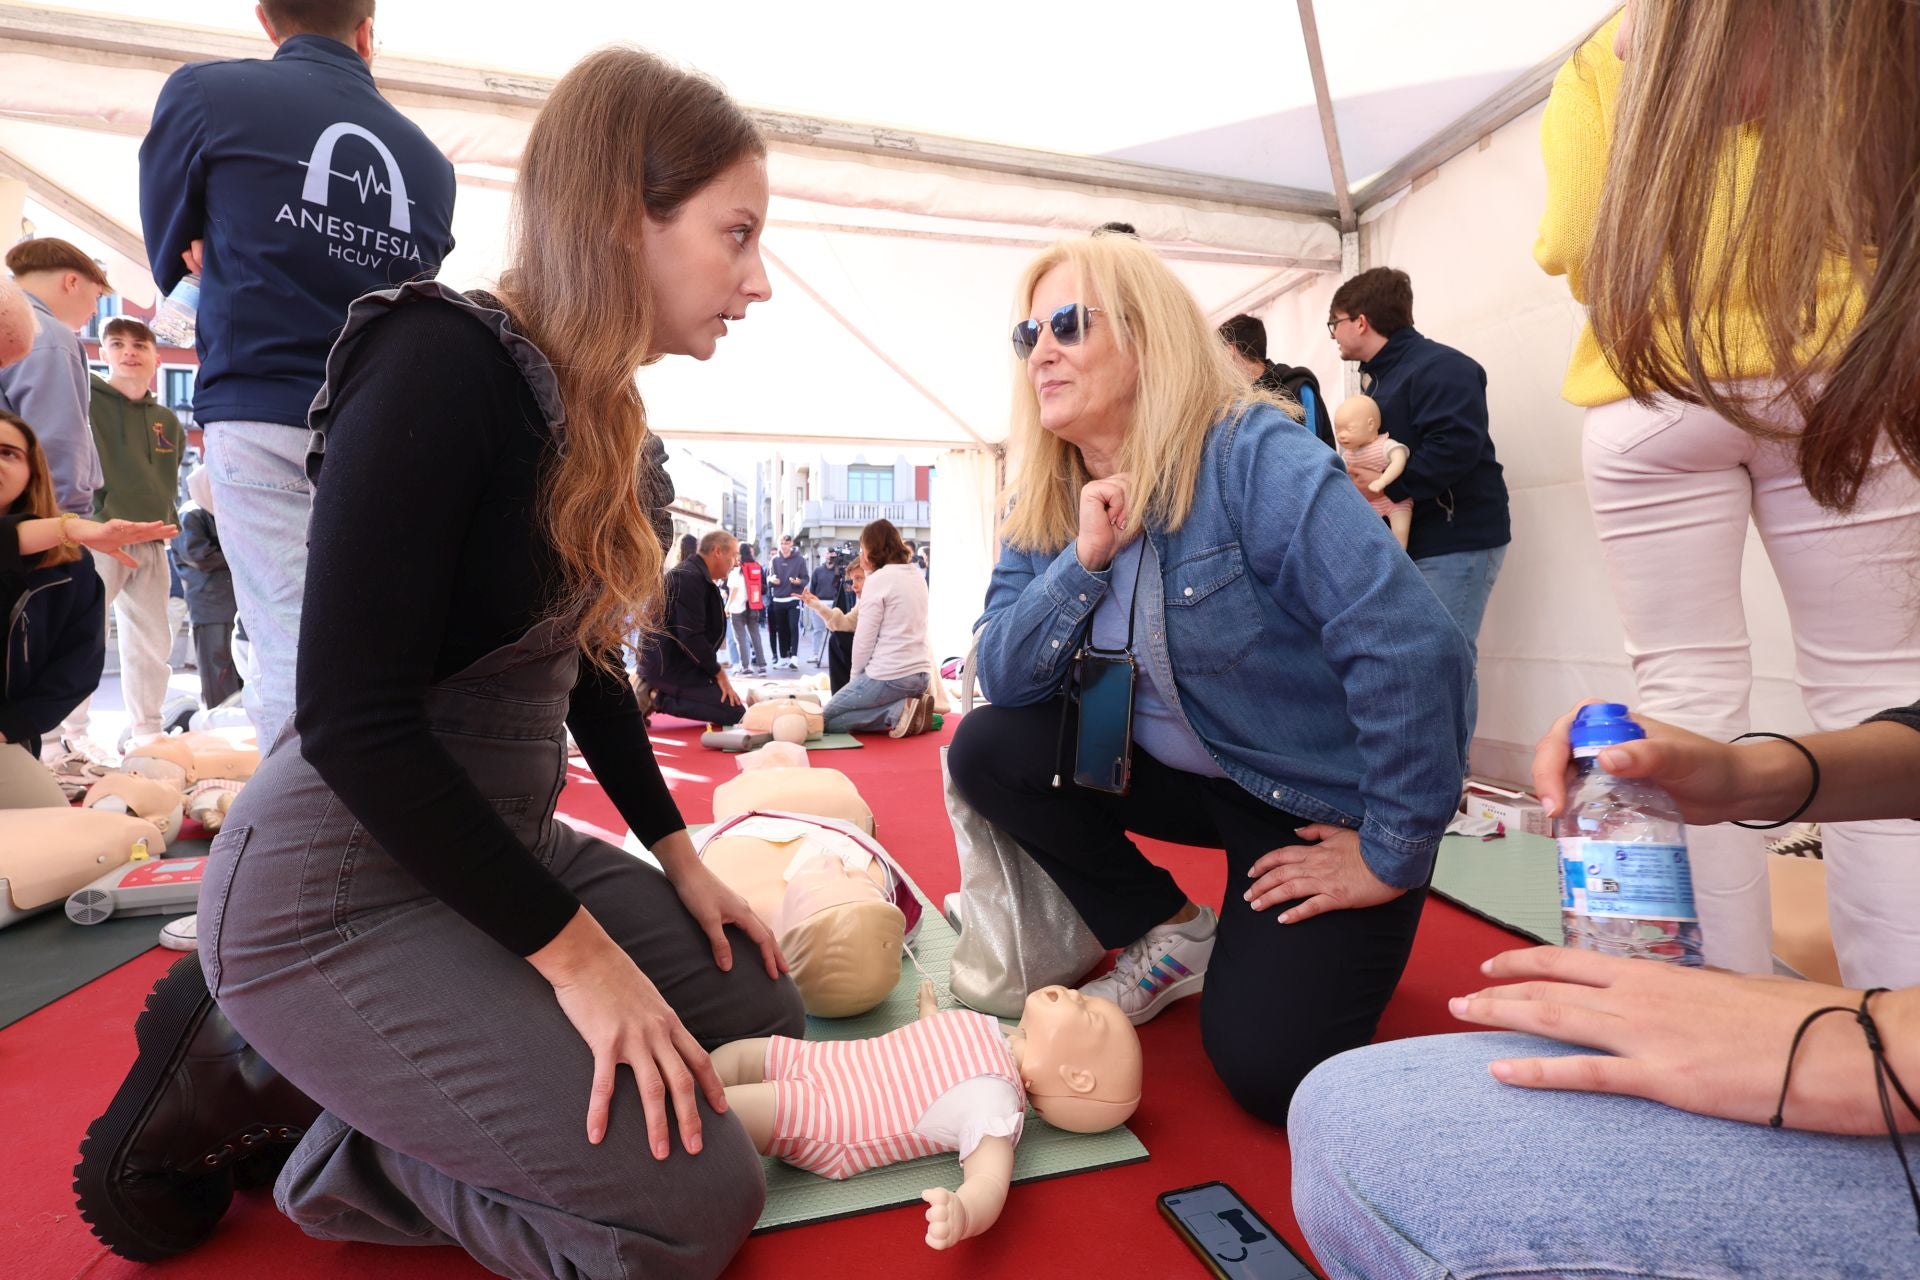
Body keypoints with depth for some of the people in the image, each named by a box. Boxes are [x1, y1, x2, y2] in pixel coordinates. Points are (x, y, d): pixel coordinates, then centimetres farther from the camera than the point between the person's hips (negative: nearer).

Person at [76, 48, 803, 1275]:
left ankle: (341, 1077, 13)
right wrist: (572, 950, -20)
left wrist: (681, 858, 8)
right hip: (341, 895, -9)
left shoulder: (593, 411, 5)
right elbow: (354, 720, -25)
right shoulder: (441, 365, -22)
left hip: (498, 848, 9)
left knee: (764, 1017, 11)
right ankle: (244, 1074, 3)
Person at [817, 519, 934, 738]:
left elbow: (864, 638, -10)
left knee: (826, 719, 8)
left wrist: (855, 676, 3)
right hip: (921, 674, 8)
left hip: (888, 676, -8)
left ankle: (897, 711, -9)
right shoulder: (917, 576, 12)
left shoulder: (879, 579, -11)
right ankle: (911, 706, 5)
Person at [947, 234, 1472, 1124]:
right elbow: (1001, 676, -9)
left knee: (1265, 1068, -15)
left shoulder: (1253, 456, -23)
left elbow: (1415, 650, -30)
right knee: (984, 751, -12)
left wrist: (1391, 857, -23)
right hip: (1180, 773, 6)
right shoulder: (1045, 504, -2)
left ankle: (1348, 944, 20)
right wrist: (1085, 559, -24)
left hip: (1321, 801, -5)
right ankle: (1170, 938, 7)